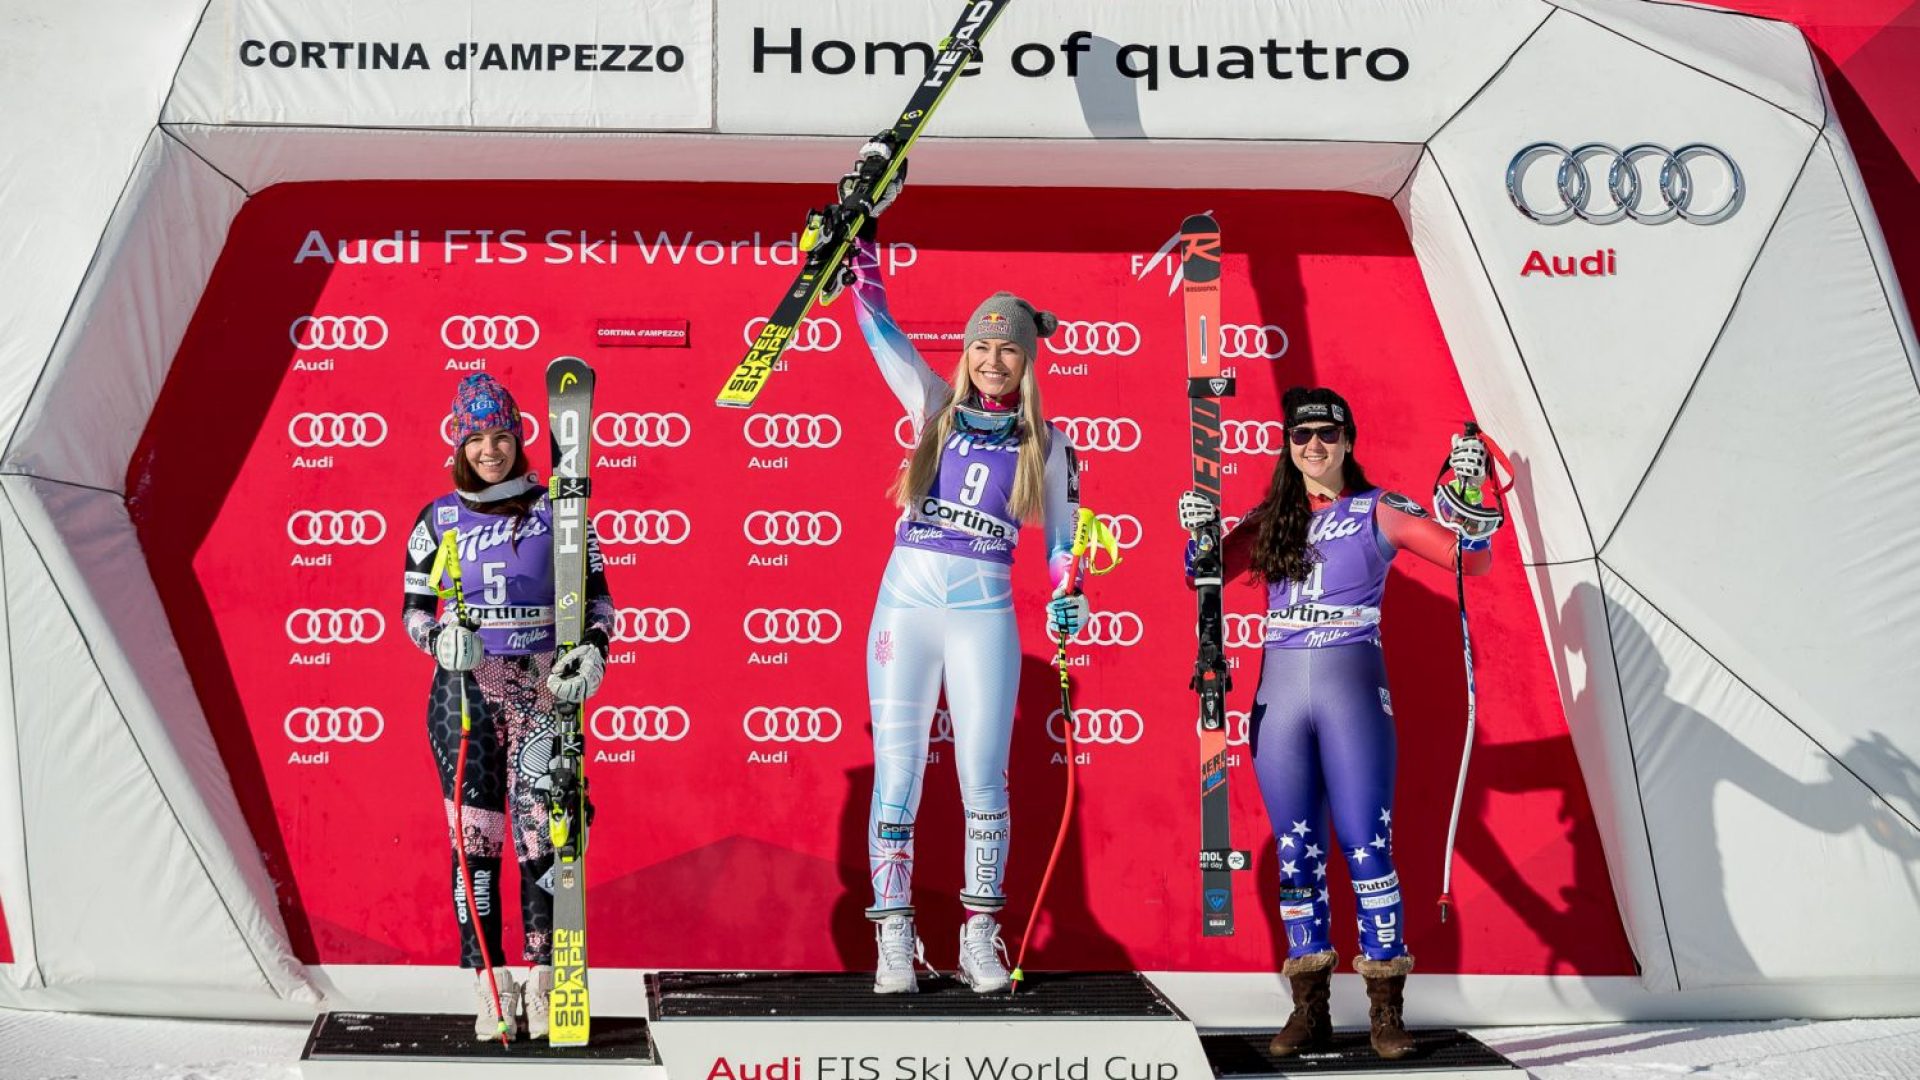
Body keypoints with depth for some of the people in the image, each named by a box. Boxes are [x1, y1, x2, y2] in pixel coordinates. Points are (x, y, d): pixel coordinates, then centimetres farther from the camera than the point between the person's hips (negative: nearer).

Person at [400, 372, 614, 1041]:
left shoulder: (556, 510, 4)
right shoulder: (438, 520, 7)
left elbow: (596, 593, 8)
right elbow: (413, 610, 9)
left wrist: (593, 651, -10)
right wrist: (441, 639, -13)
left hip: (540, 688, -1)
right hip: (463, 690, 1)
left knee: (539, 836, -5)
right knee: (474, 839, 0)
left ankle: (540, 983, 4)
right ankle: (489, 988, 6)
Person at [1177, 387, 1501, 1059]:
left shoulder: (1378, 511, 2)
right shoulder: (1271, 520, 12)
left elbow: (1472, 557, -3)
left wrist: (1468, 494, -19)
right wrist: (1198, 533, -9)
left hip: (1353, 692, -3)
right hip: (1278, 695, 3)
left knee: (1366, 849, -6)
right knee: (1297, 853, 5)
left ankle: (1386, 1011, 3)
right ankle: (1309, 1009, 13)